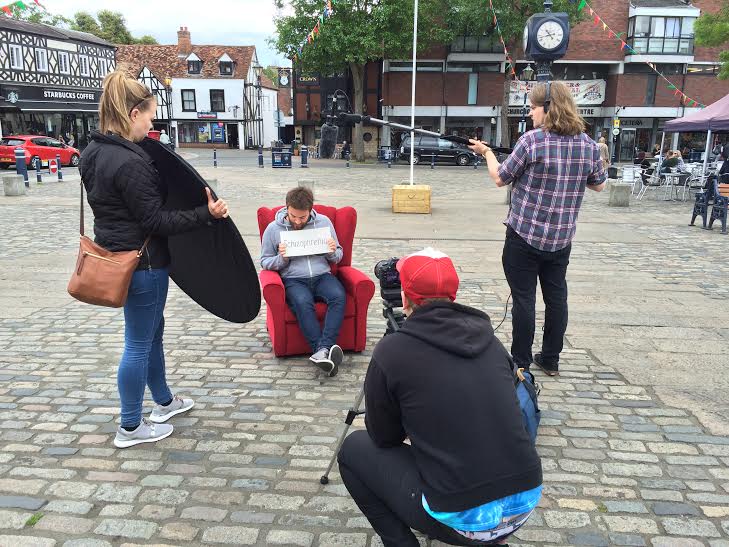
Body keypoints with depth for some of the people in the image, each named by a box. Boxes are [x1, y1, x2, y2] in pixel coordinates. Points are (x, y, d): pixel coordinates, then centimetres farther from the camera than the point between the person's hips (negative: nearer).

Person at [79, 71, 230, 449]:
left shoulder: (92, 154, 6)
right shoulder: (129, 163, -24)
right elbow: (155, 220, -23)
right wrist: (205, 214, -23)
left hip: (116, 255, 10)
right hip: (142, 262, -10)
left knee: (152, 332, 23)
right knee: (139, 343, 4)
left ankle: (164, 402, 40)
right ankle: (130, 428, 19)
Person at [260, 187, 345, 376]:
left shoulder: (323, 222, 11)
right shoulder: (273, 229, 6)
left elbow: (338, 256, 19)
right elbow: (264, 262, 12)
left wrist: (333, 252, -6)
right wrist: (281, 258, -9)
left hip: (322, 275, 2)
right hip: (293, 279, -1)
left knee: (338, 296, -32)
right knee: (303, 302, -36)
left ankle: (323, 348, -38)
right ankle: (322, 351, -38)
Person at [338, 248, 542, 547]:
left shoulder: (391, 350, -11)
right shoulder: (489, 339, 4)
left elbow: (383, 438, 2)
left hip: (463, 519, -5)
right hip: (526, 502, 6)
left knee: (353, 449, 14)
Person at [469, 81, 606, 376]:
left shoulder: (532, 140, -14)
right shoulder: (588, 144, 2)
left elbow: (500, 178, -5)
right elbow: (598, 185, 15)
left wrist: (487, 152, 11)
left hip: (525, 235, -5)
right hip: (561, 239, 5)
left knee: (523, 299, 3)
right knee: (556, 296, 14)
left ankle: (521, 363, 12)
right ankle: (551, 359, 25)